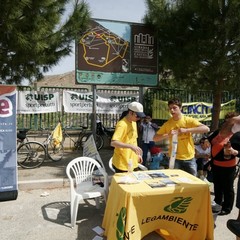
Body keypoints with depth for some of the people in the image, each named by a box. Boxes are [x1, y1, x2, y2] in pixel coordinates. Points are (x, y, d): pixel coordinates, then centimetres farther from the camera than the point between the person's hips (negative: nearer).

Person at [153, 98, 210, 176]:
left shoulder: (189, 120, -6)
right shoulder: (167, 124, -2)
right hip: (175, 158, 1)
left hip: (189, 158, 0)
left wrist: (186, 130, -25)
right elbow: (155, 138, -1)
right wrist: (167, 135, -20)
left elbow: (206, 129, -17)